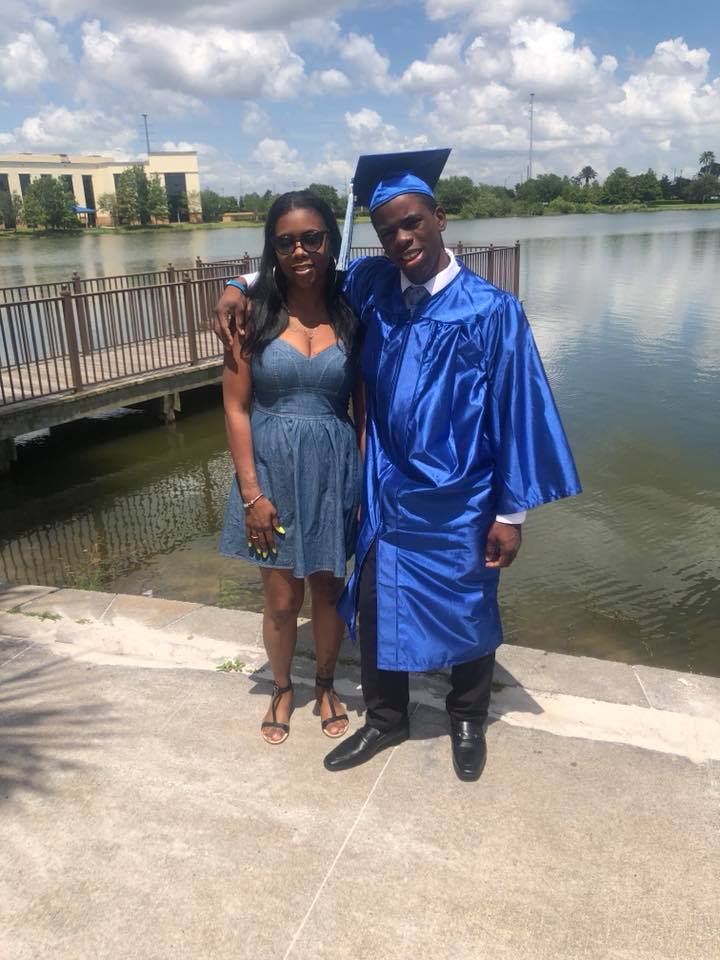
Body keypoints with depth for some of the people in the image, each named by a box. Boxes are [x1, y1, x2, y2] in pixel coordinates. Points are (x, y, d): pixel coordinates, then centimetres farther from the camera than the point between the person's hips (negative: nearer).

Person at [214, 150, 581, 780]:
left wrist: (512, 512, -10)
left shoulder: (491, 311, -14)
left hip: (459, 505, -3)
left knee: (467, 614, 16)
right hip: (387, 496, 4)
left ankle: (468, 722, 43)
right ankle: (386, 720, 40)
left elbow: (515, 413, -11)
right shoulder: (372, 286, -2)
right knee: (378, 612, 15)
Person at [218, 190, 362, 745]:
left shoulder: (351, 316, -2)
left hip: (334, 472, 1)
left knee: (328, 590, 15)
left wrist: (364, 485, -4)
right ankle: (282, 688, 38)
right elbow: (236, 408, -6)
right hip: (272, 470, -1)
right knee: (283, 600, 11)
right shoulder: (254, 314, -6)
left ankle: (326, 684, 40)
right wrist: (251, 493, -11)